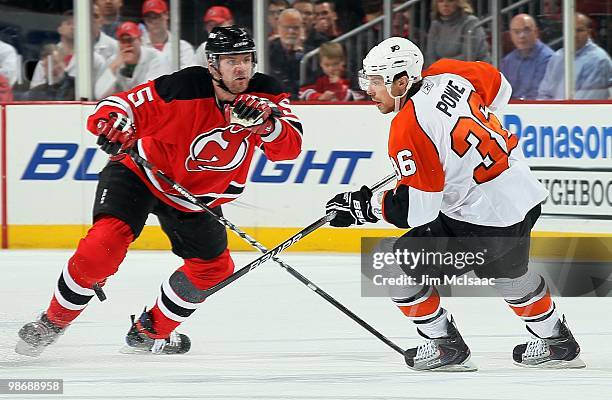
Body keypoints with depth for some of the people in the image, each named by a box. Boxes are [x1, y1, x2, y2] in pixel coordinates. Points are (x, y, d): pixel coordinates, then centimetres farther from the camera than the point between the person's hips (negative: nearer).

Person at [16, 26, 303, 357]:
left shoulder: (265, 94, -15)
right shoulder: (183, 88, -28)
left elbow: (291, 147, -22)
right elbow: (121, 105, -26)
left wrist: (265, 121, -41)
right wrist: (111, 123, -49)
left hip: (198, 194, 6)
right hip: (141, 174, -6)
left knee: (214, 267, 5)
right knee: (106, 242, -24)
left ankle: (150, 332, 27)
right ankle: (52, 323, -7)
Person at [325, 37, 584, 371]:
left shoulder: (409, 127, -23)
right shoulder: (447, 75, -2)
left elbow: (415, 210, -23)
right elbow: (499, 88, 19)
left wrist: (364, 206, -11)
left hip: (483, 220, -9)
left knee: (397, 266, 1)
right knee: (509, 273, 34)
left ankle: (445, 346, 10)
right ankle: (557, 342, 49)